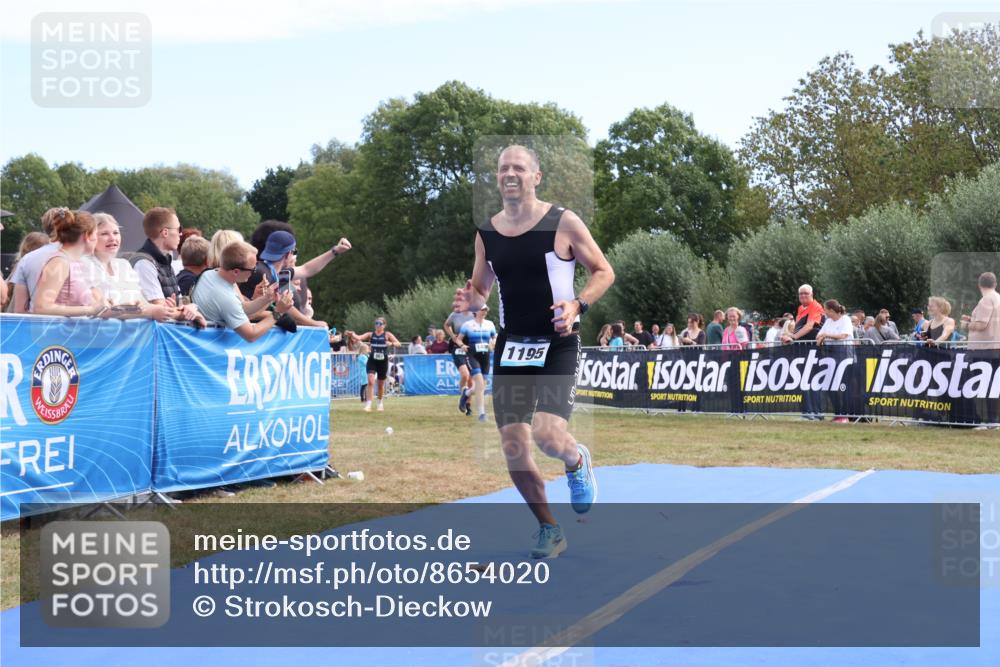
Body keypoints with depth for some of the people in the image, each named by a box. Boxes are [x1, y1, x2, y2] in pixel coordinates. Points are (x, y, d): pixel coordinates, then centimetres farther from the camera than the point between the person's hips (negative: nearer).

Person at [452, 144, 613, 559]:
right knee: (513, 448, 1)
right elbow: (480, 289, 17)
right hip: (511, 345, 5)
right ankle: (549, 530, 21)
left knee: (547, 433, -22)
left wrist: (578, 305, -18)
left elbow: (603, 271, -1)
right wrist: (469, 302, -7)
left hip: (557, 343, -4)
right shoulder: (486, 234, 6)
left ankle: (577, 462, 16)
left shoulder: (563, 223, -6)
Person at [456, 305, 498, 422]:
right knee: (480, 384, -18)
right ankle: (482, 413, -16)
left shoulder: (490, 324, 8)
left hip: (485, 356, 5)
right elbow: (459, 339, 5)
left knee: (482, 386, 10)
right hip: (472, 356, -5)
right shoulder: (468, 325, -1)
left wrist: (492, 344, -4)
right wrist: (462, 345, -16)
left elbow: (495, 338, 18)